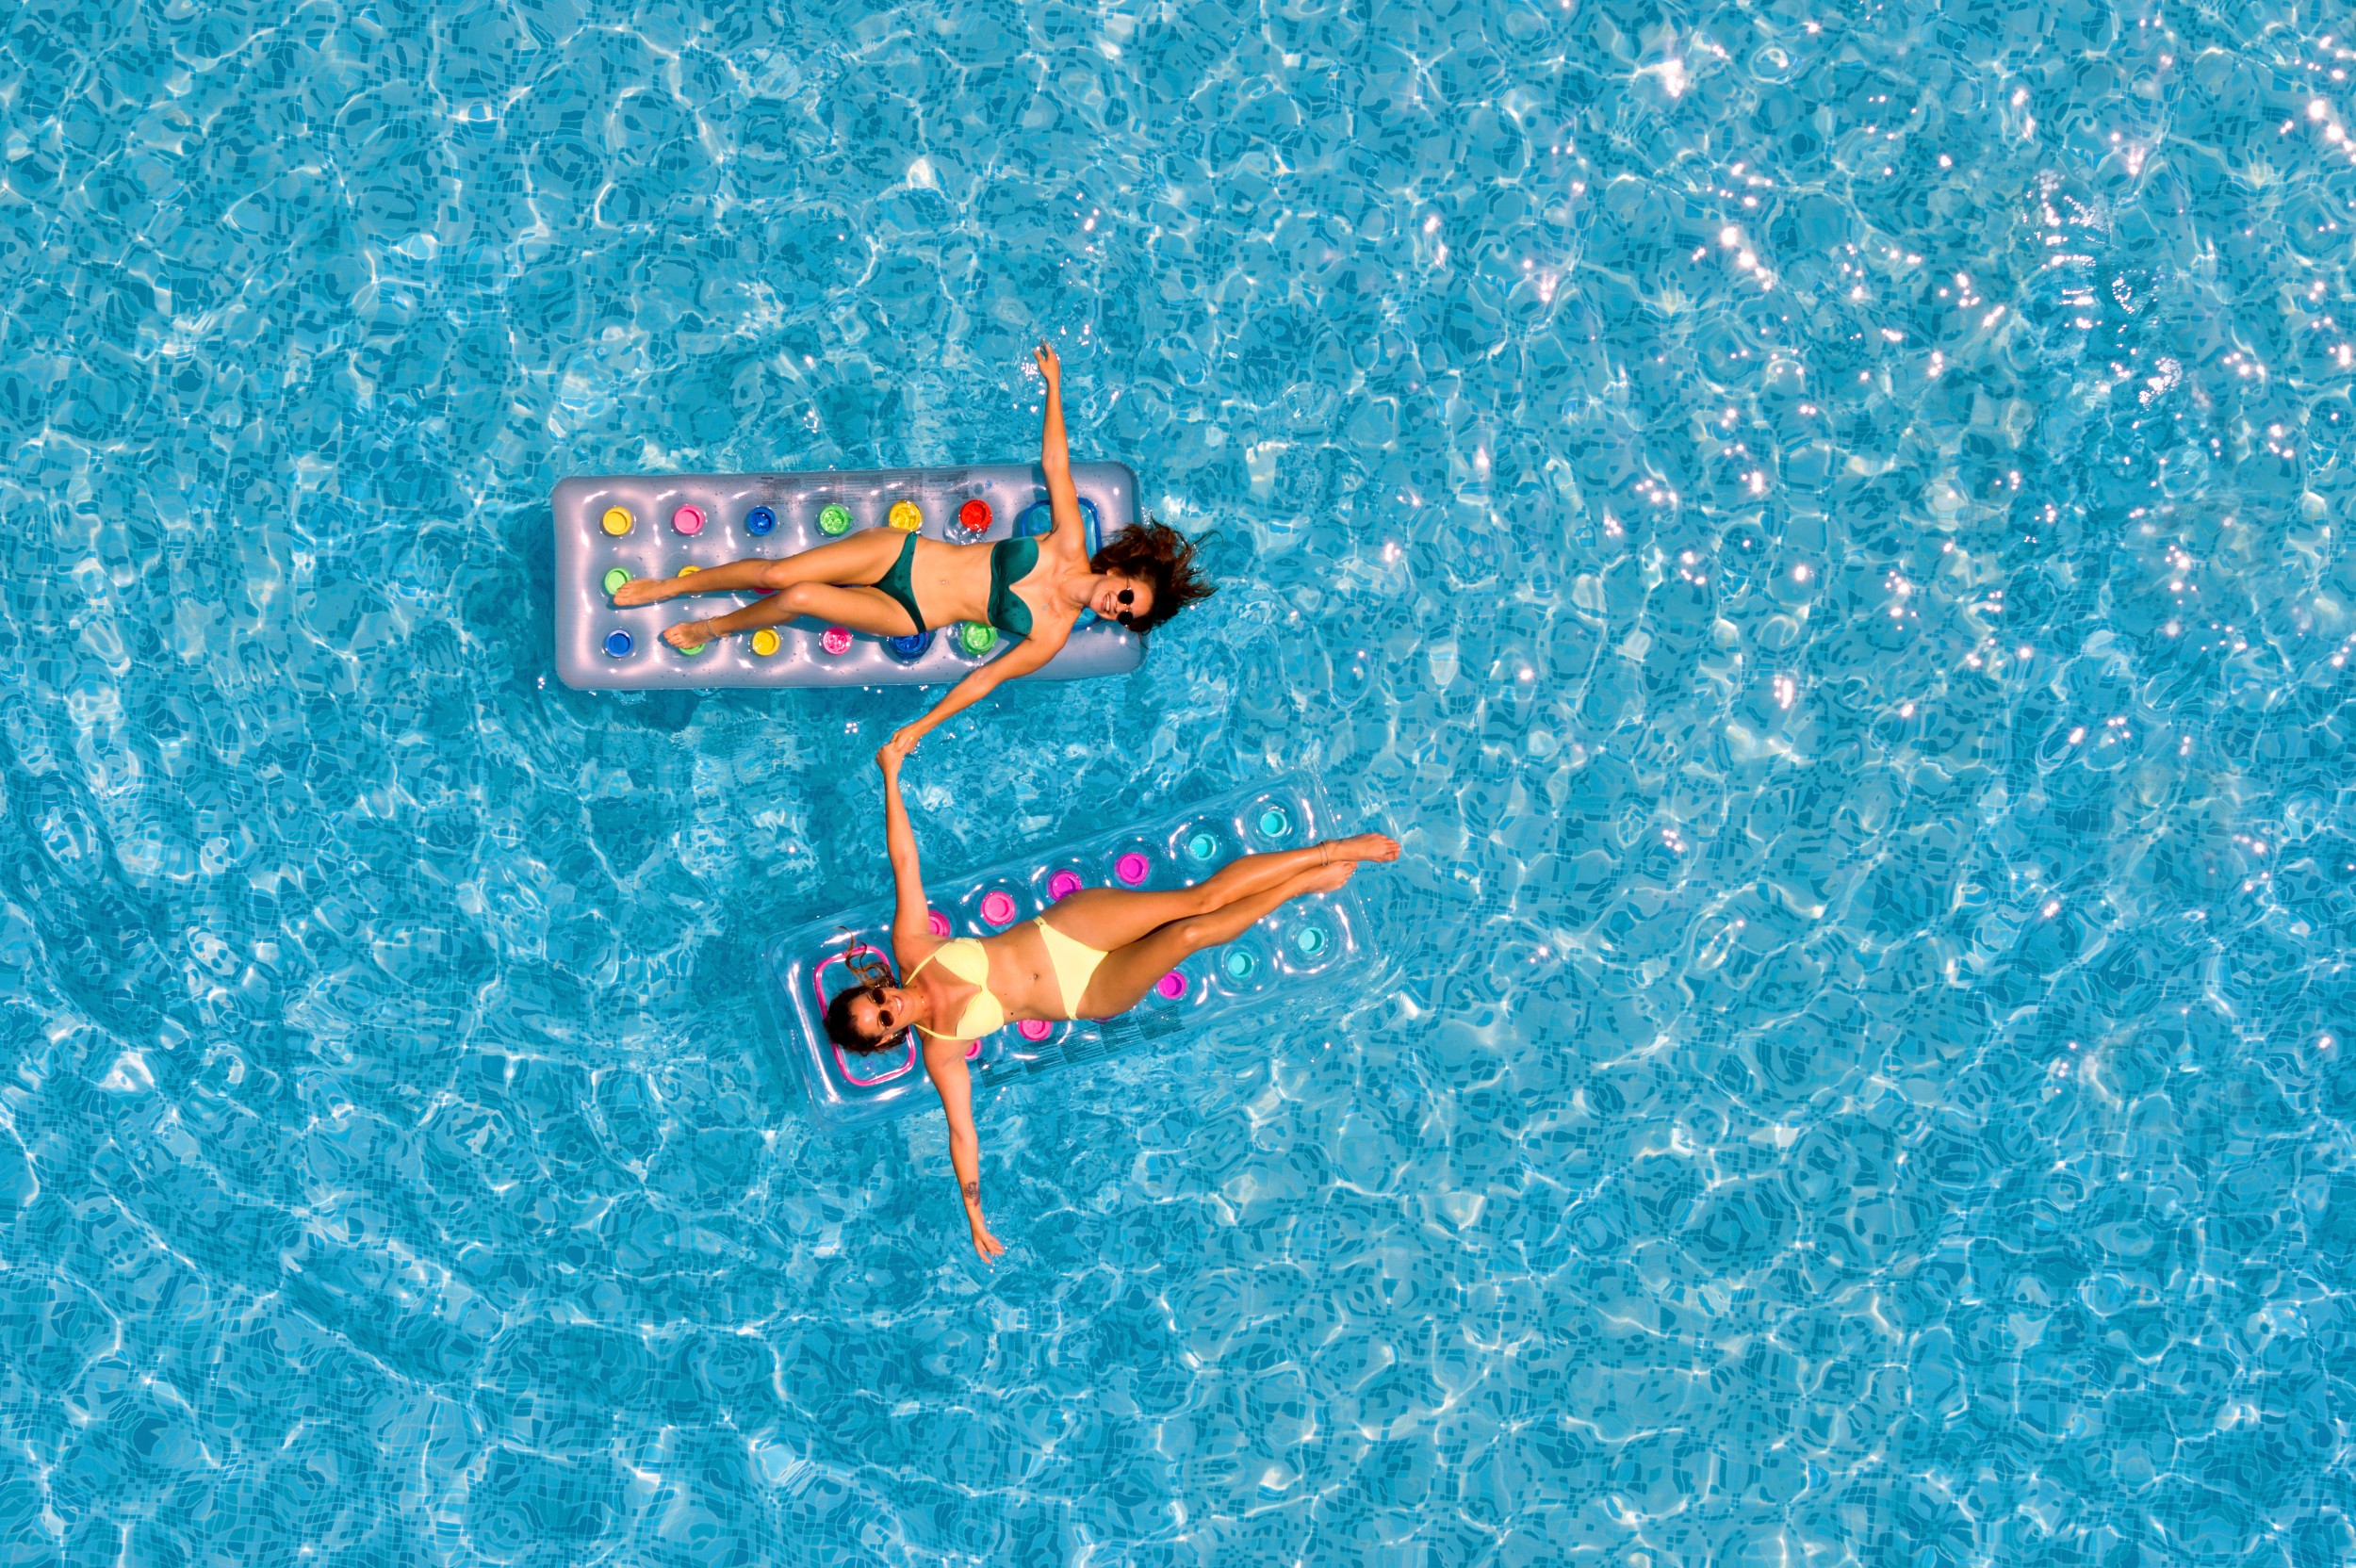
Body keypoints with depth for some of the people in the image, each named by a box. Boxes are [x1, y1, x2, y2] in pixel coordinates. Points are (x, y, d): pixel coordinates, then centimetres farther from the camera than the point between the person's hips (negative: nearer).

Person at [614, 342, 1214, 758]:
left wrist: (921, 727, -14)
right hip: (903, 552, 2)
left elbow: (988, 676, -7)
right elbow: (1055, 462, 0)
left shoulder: (1052, 634, -8)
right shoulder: (1069, 548, -4)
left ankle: (718, 627, 9)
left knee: (799, 598, -22)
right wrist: (1054, 386, -3)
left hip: (907, 615, -2)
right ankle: (671, 585, 16)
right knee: (777, 573, -9)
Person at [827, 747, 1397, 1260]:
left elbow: (903, 859, -11)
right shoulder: (940, 1052, -10)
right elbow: (962, 1133, -8)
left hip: (1065, 928, 1)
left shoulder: (911, 949, -9)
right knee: (1189, 933, -21)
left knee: (1200, 897, -13)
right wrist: (974, 1219, -10)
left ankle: (1328, 851, 2)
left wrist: (890, 775, -13)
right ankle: (1300, 885, 0)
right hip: (1093, 995, -1)